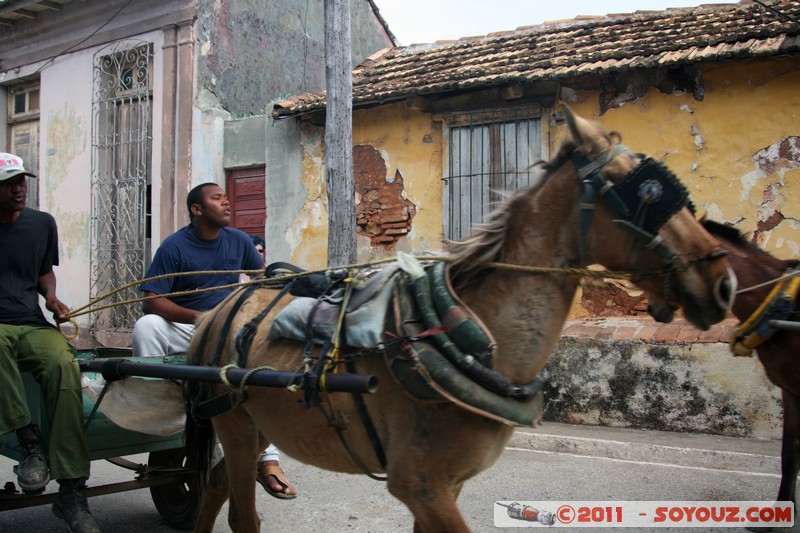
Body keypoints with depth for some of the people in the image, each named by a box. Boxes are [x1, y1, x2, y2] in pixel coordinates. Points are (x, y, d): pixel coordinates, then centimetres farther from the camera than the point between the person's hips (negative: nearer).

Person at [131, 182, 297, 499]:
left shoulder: (238, 240, 6)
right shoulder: (174, 246, -8)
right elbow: (152, 300, -16)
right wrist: (198, 316, -30)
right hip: (183, 328, -3)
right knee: (146, 325, -32)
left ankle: (268, 461, -15)